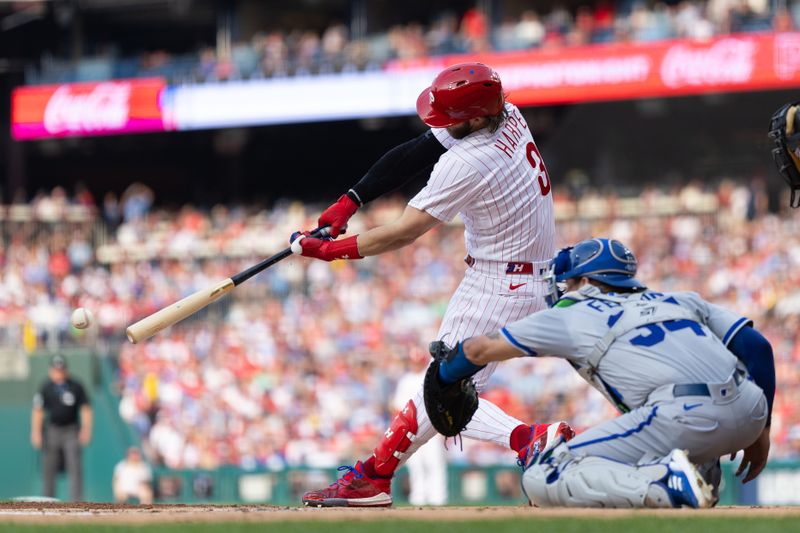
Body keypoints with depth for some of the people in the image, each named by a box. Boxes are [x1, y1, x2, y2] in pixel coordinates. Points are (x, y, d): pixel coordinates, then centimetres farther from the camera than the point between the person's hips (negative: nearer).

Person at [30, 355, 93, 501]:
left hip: (71, 430, -1)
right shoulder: (45, 388, 1)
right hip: (52, 430, 1)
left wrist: (86, 429, -5)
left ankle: (76, 502, -11)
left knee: (75, 467, -9)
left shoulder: (76, 386, 1)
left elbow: (85, 408, 5)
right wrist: (36, 433, -4)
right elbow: (38, 411, 2)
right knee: (49, 470, 4)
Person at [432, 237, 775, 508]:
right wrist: (760, 431, 25)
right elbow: (756, 346, 19)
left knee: (540, 479, 2)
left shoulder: (573, 316, 19)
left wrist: (442, 381, 46)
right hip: (751, 413, 6)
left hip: (685, 419, -6)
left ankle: (666, 484, -19)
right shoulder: (682, 301, 29)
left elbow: (478, 350, 27)